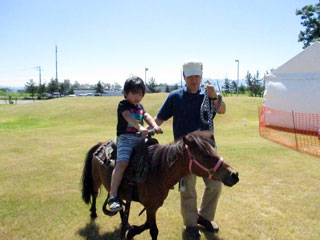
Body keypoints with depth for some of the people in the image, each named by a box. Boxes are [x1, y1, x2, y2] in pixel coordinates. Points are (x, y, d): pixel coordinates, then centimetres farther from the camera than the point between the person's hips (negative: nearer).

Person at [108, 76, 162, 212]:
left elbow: (147, 116, 6)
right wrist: (140, 127, -38)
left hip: (141, 138, 8)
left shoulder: (140, 107, 22)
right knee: (122, 162, -26)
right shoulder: (123, 105, -1)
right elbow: (128, 117, -20)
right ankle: (113, 197, -28)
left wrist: (154, 126, -17)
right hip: (125, 137, -7)